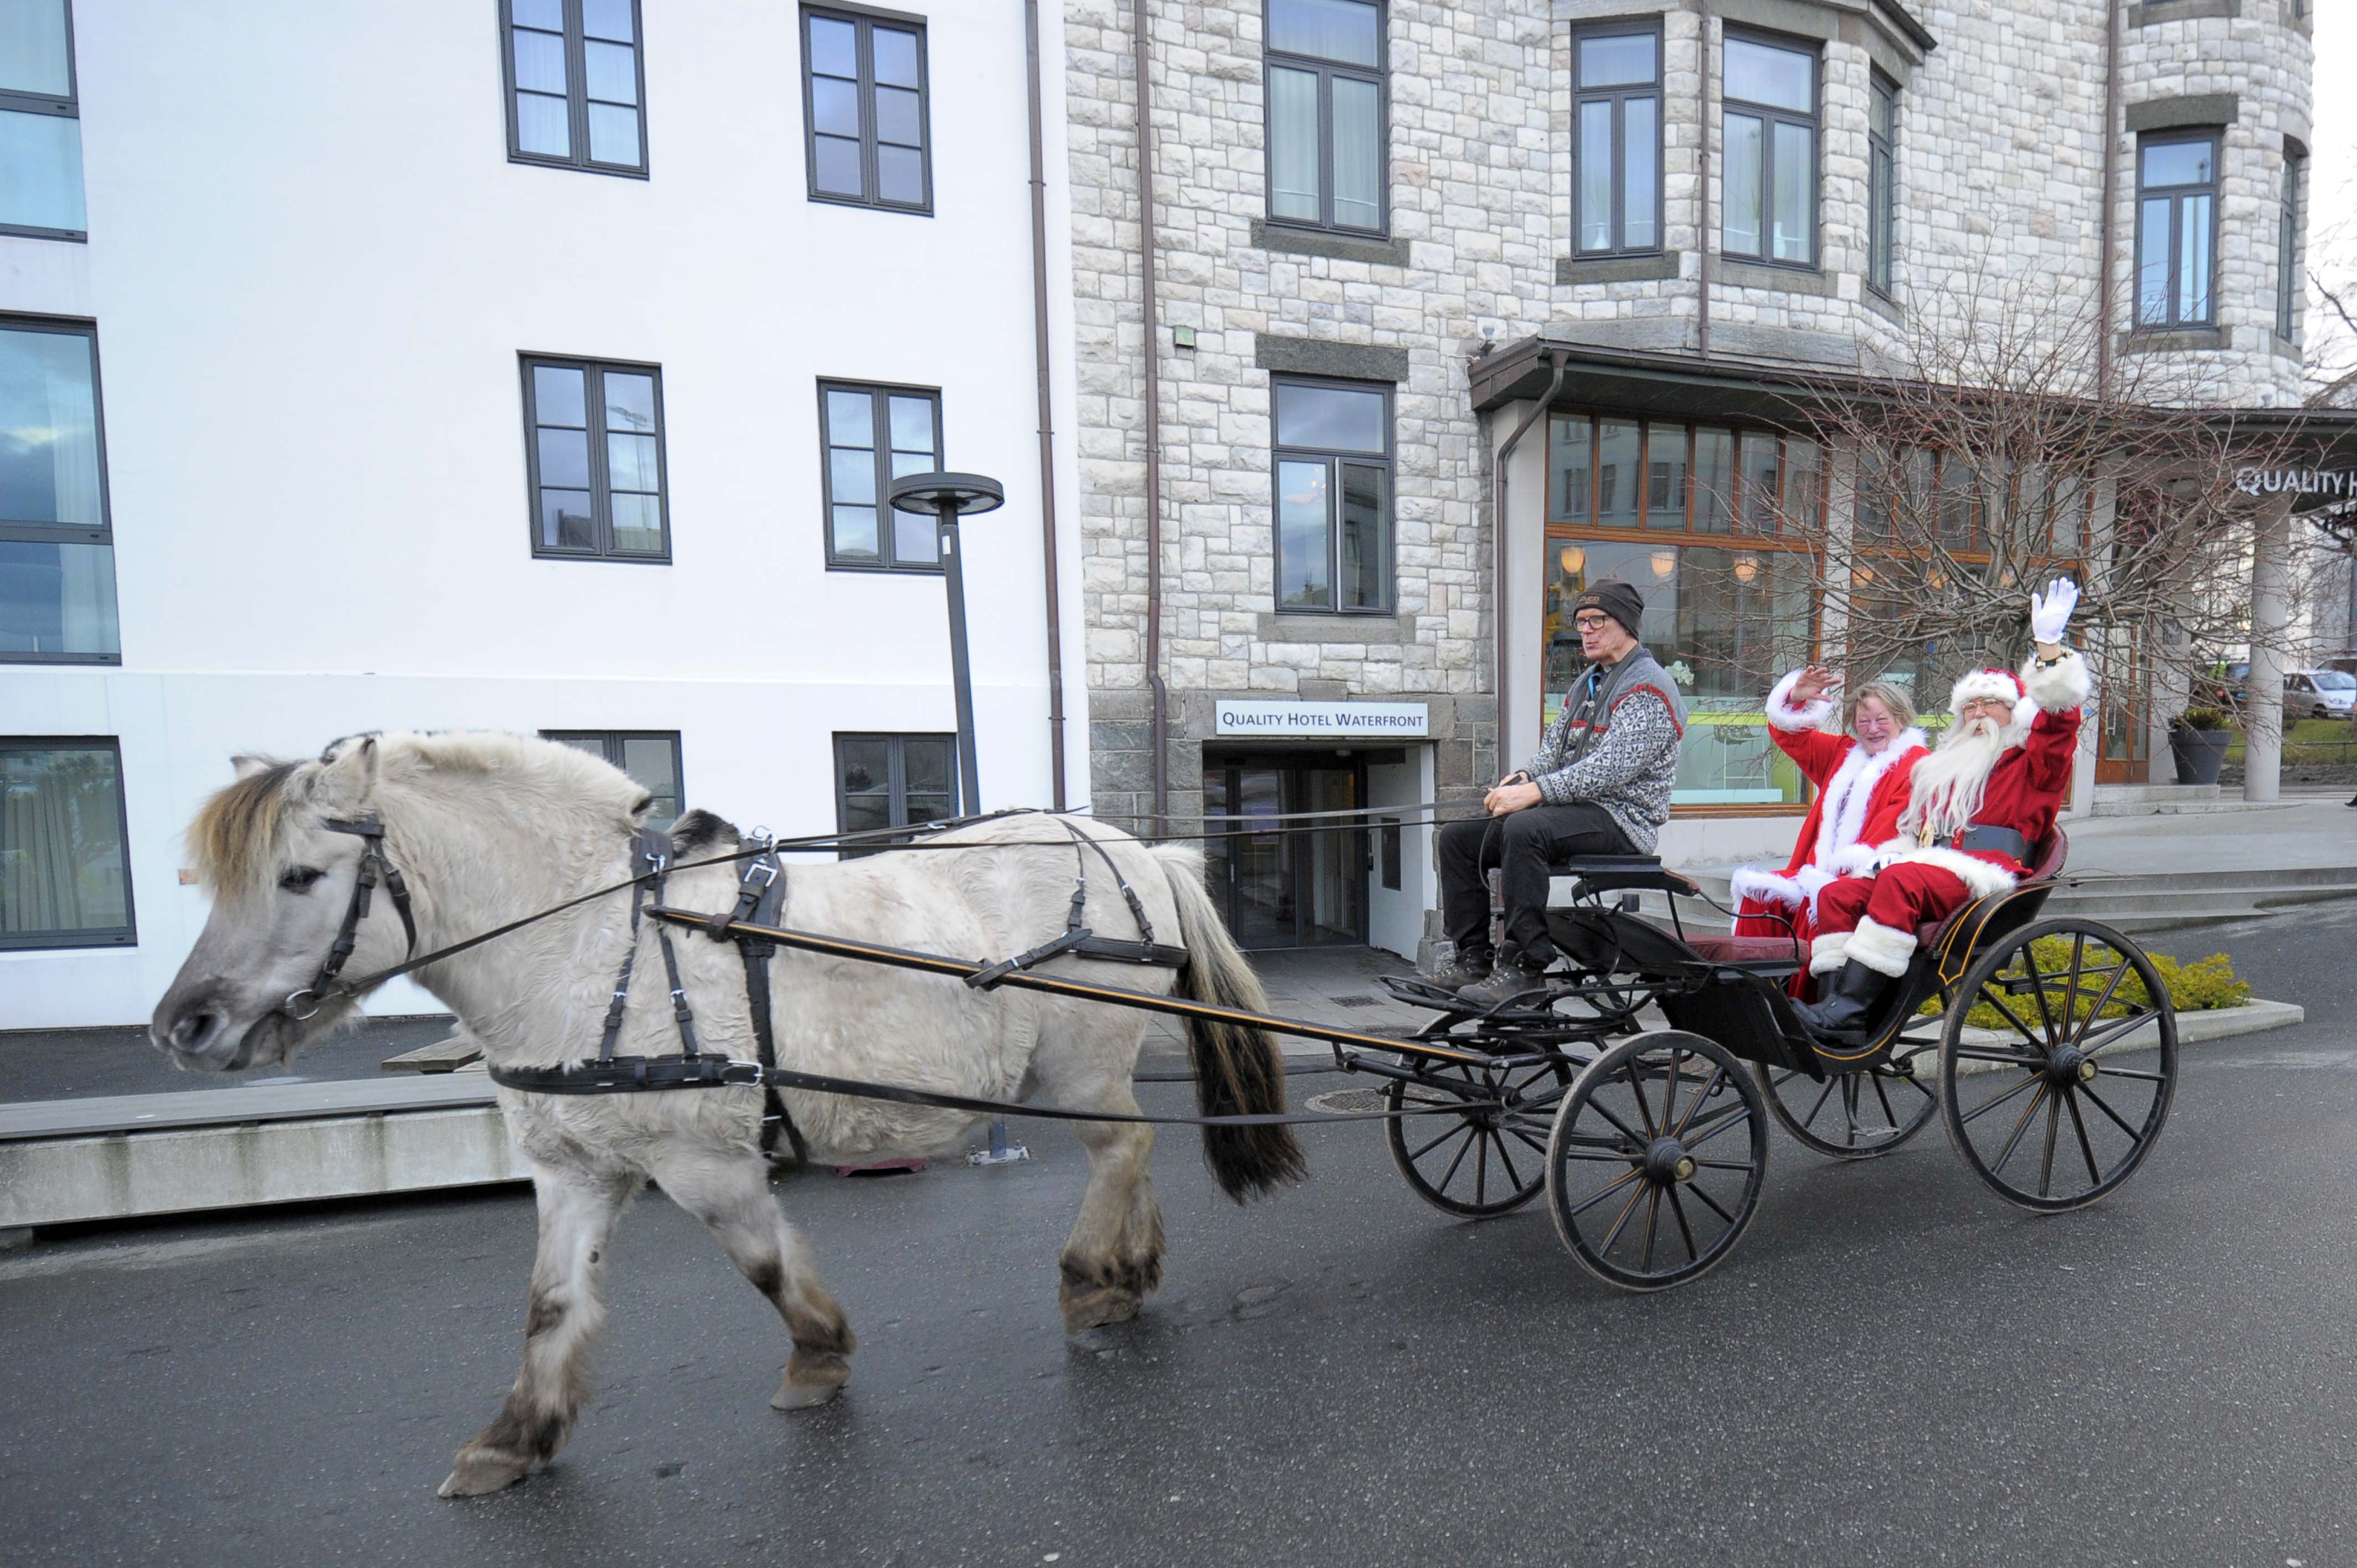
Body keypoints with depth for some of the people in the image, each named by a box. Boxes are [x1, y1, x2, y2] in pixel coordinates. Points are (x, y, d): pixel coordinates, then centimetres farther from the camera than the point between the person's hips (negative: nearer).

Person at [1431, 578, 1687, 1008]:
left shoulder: (1647, 687, -9)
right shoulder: (1588, 682, 21)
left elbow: (1612, 767, -23)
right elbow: (1555, 745, 17)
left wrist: (1536, 792, -28)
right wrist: (1523, 776, -5)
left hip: (1621, 818, -9)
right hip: (1575, 809, 9)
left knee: (1524, 829, -38)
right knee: (1457, 837, -1)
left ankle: (1524, 967, -32)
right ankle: (1474, 959, 0)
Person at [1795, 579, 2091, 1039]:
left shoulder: (2031, 761, 14)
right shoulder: (1946, 765, 33)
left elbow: (2059, 718, -6)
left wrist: (2049, 644, -16)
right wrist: (1892, 855, 7)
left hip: (1985, 877, -7)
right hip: (1930, 867, 7)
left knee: (1901, 882, -36)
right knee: (1836, 894, -19)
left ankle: (1849, 1010, -42)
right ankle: (1841, 1002, -31)